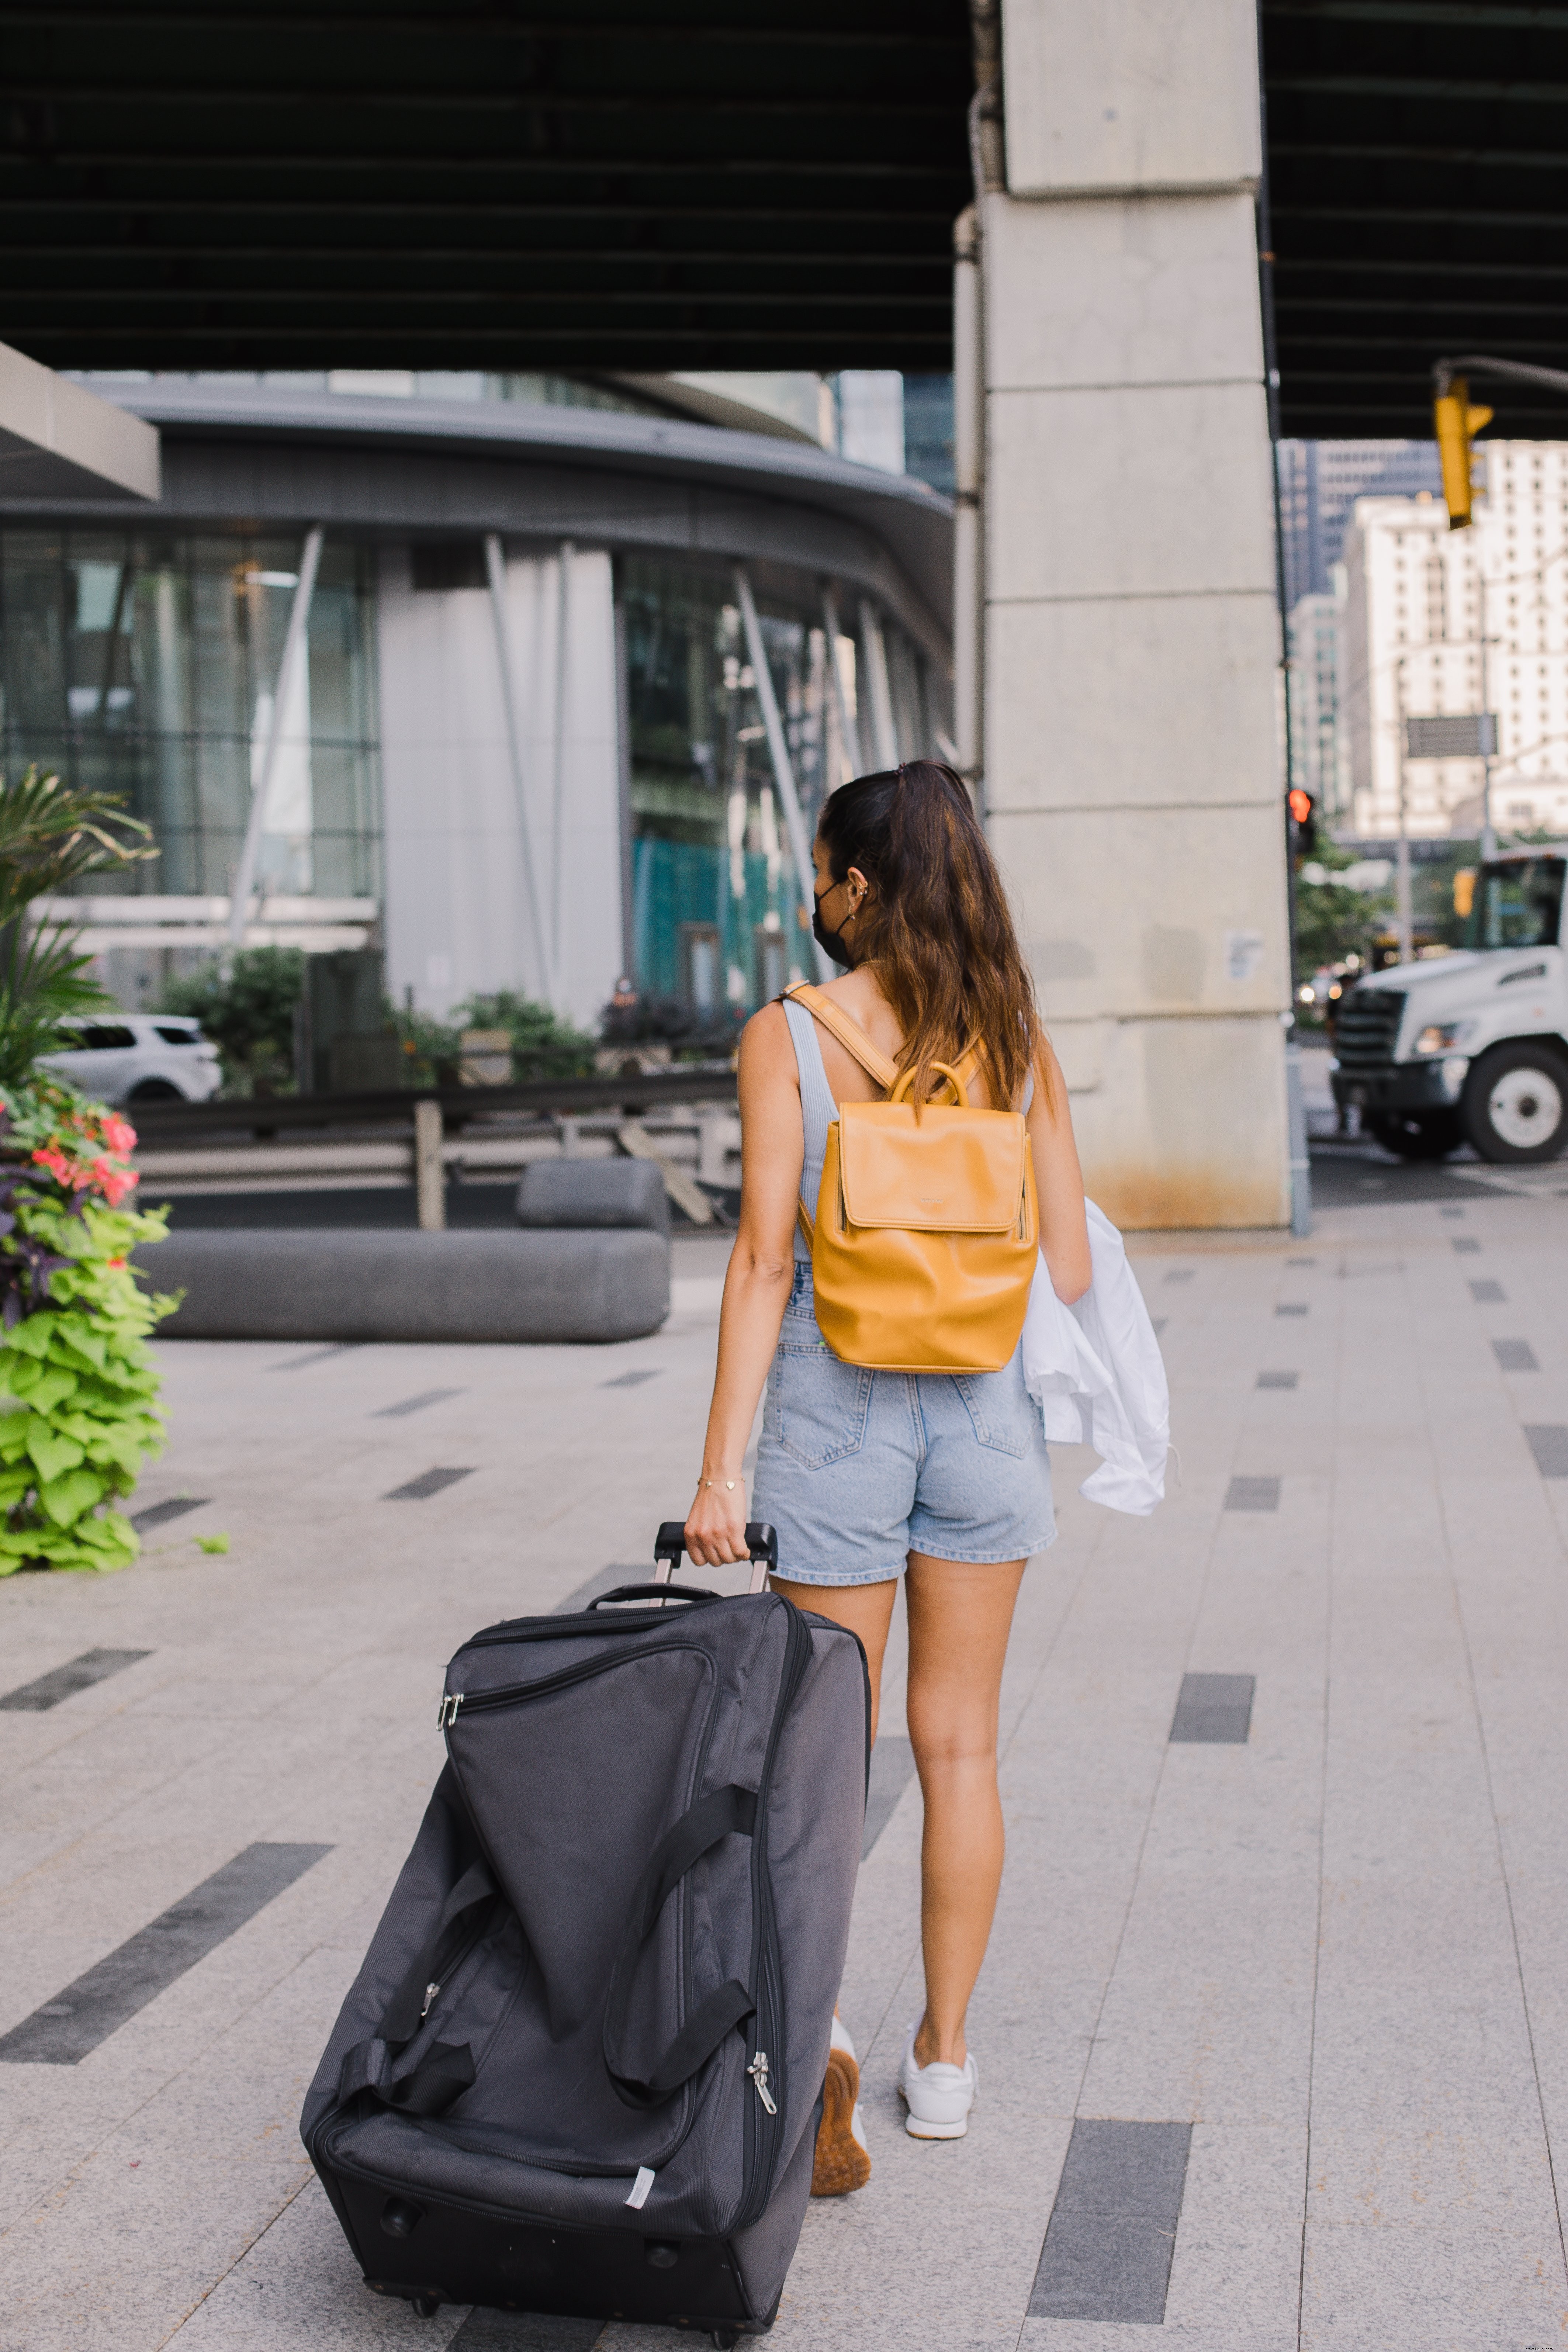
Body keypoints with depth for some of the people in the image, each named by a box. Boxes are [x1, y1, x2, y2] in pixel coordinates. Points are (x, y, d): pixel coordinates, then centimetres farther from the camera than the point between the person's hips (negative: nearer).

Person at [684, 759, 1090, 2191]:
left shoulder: (787, 1038, -8)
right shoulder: (1017, 1039, 1)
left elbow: (767, 1263, -12)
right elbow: (1069, 1265, 0)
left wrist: (724, 1466, -9)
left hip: (839, 1413, -2)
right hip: (984, 1410, 3)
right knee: (960, 1743, 13)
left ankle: (818, 2033, -2)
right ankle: (947, 2054, 21)